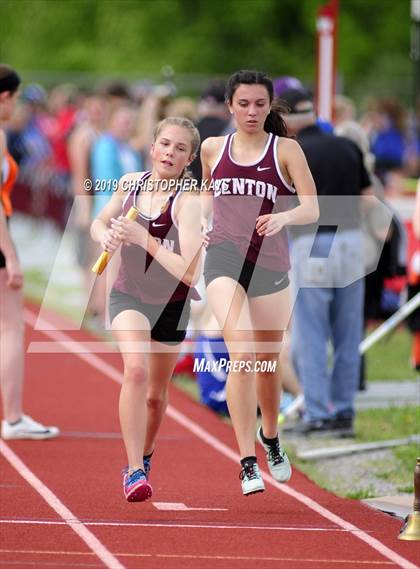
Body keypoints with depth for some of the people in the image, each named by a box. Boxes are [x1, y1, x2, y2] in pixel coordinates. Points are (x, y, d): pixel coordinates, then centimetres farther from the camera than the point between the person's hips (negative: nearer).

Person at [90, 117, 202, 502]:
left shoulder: (187, 202, -21)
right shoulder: (131, 183, -6)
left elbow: (188, 272, -29)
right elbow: (101, 221, 14)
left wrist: (144, 238, -32)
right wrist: (105, 235, -10)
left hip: (171, 304, -1)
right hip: (129, 295, 1)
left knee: (156, 394, 13)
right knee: (136, 370, -25)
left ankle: (143, 457, 45)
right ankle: (134, 473, -26)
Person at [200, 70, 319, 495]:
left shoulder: (286, 150, 0)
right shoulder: (212, 148, 7)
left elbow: (312, 209, -8)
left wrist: (283, 216, -27)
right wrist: (202, 221, 10)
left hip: (271, 265, 0)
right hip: (224, 258, 0)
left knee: (267, 363, 14)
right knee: (242, 353, -20)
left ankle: (270, 437, 46)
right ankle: (248, 462, -22)